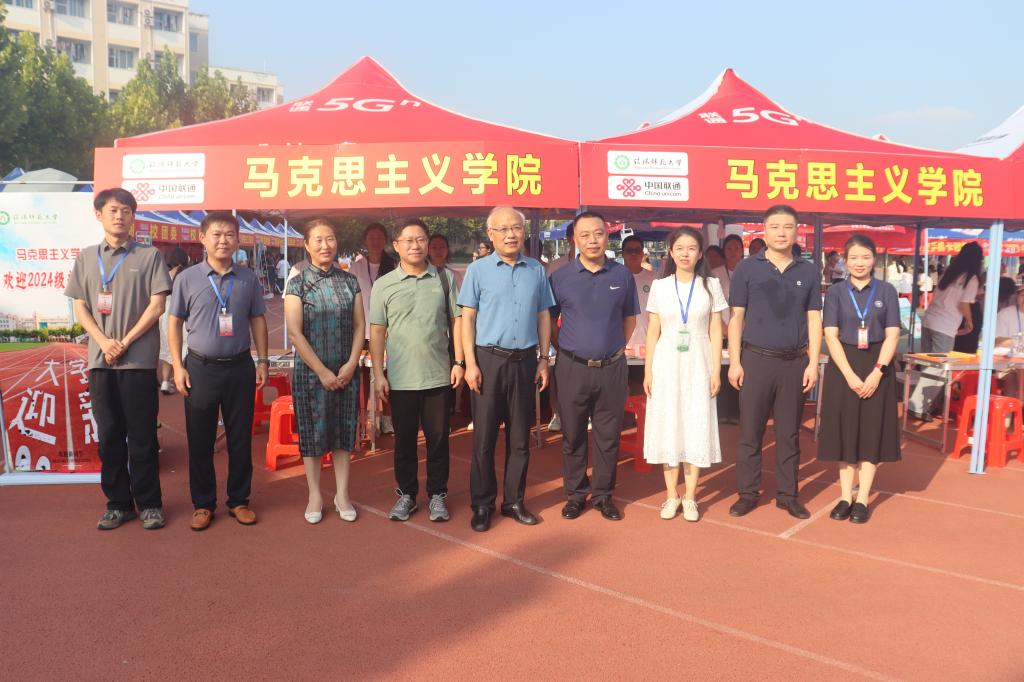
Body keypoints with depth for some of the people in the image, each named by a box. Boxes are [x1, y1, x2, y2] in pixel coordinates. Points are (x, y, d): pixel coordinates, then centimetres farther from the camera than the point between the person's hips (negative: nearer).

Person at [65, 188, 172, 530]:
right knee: (109, 435, 7)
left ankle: (149, 503, 11)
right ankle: (118, 503, 17)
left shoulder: (149, 256, 2)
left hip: (139, 360, -3)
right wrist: (103, 341, -7)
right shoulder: (86, 257, 12)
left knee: (142, 436, 1)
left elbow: (157, 305, -4)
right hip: (100, 360, 3)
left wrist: (125, 342, -10)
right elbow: (80, 308, 10)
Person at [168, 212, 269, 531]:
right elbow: (174, 323, 3)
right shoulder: (187, 278, -1)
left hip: (240, 367, 1)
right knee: (200, 441, 7)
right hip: (201, 368, -1)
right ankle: (203, 504, 21)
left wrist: (262, 361, 5)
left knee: (240, 438, 8)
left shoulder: (249, 279, 4)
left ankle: (238, 500, 22)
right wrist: (178, 366, -3)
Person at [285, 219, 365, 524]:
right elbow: (295, 333, -8)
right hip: (310, 371, -2)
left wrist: (351, 365, -7)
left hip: (346, 372, 2)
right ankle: (315, 495, 21)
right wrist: (322, 372, -12)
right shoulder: (297, 285, -4)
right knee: (312, 430, 6)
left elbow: (359, 327, 5)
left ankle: (342, 494, 22)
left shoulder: (350, 282, 5)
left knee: (343, 430, 9)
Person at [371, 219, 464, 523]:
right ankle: (406, 493, 27)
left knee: (438, 438, 10)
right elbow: (377, 332, 1)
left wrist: (459, 362, -2)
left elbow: (456, 323, 5)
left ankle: (437, 494, 24)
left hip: (439, 376, 0)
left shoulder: (444, 279, 3)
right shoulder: (384, 285, 2)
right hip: (400, 379, 0)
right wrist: (379, 375, -3)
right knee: (404, 439, 11)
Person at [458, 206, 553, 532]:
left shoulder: (536, 270, 7)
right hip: (489, 360, -2)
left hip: (524, 361, 3)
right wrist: (470, 364, -9)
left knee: (520, 437, 10)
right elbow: (467, 318, -2)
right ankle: (482, 505, 15)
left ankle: (514, 501, 22)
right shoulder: (478, 270, 0)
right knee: (484, 436, 3)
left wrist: (544, 360, 6)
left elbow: (543, 316, 11)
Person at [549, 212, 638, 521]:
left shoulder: (622, 275, 4)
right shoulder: (560, 277, -1)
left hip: (612, 368, 1)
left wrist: (616, 348, 8)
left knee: (608, 436, 8)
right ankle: (575, 494, 22)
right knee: (572, 435, 8)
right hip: (572, 368, -1)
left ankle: (604, 495, 22)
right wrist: (566, 349, 5)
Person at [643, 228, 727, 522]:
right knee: (667, 427, 3)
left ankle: (690, 498, 12)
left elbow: (715, 332, 4)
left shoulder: (711, 286, 3)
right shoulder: (660, 286, 4)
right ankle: (672, 496, 15)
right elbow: (653, 332, 5)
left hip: (698, 365, -1)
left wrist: (716, 371, -1)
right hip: (666, 364, 1)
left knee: (697, 429, 1)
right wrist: (648, 371, 1)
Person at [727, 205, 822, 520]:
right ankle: (747, 493, 13)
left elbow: (814, 320, 7)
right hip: (756, 359, -2)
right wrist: (735, 361, -5)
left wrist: (813, 363, 0)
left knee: (789, 433, 9)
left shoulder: (809, 271, 7)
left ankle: (787, 494, 20)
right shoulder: (747, 268, 1)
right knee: (750, 432, 3)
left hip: (795, 362, 2)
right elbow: (736, 318, 1)